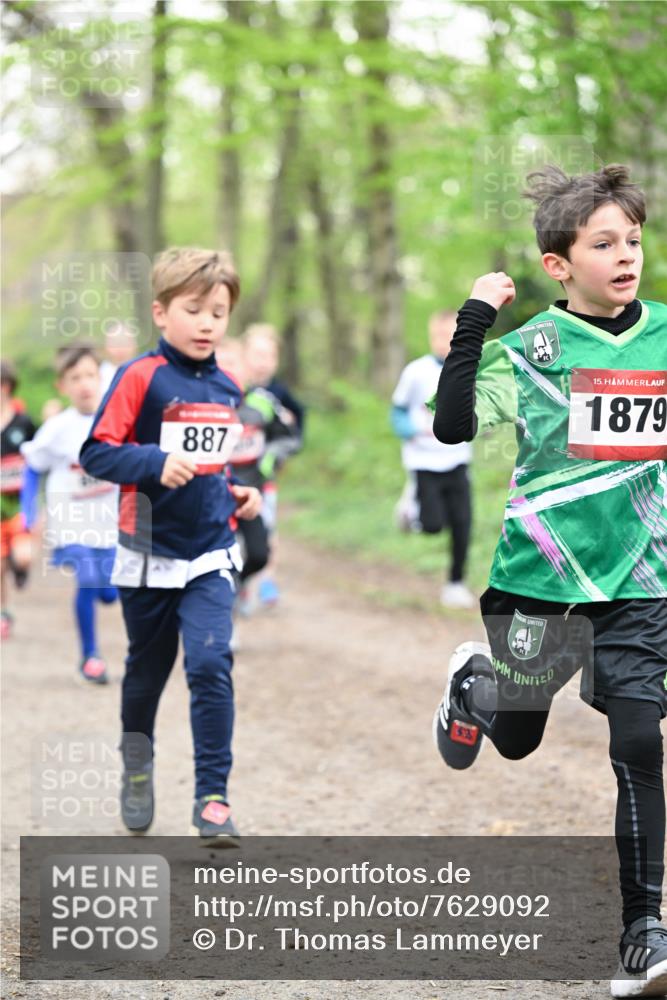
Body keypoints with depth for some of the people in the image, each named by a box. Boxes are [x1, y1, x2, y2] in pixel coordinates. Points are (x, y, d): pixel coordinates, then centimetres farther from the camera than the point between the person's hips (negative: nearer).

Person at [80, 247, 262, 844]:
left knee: (211, 666, -13)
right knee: (146, 671, 13)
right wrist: (156, 464, -29)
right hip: (149, 554, -3)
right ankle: (137, 767, 38)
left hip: (211, 556, 3)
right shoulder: (141, 378, -11)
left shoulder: (227, 389, 7)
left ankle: (213, 796, -9)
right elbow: (97, 453, -15)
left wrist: (237, 495, 6)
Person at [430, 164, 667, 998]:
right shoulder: (535, 347, -7)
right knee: (516, 739, 17)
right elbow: (453, 424, -18)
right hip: (541, 576, -1)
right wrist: (475, 322, -21)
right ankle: (474, 681, 53)